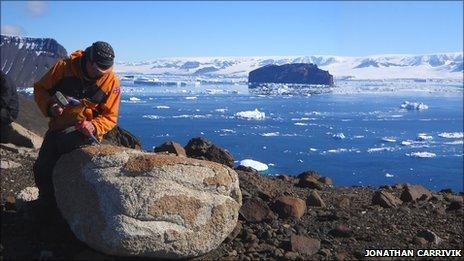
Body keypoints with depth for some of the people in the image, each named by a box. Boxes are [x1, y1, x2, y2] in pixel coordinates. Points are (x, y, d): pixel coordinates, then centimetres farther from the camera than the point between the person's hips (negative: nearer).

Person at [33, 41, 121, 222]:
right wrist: (49, 106, -18)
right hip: (58, 126, 3)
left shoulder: (111, 81, -9)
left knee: (59, 142, -32)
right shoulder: (64, 67, -9)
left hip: (87, 129, -2)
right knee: (41, 169, -8)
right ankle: (47, 205, 25)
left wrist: (93, 127, -25)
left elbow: (109, 117, -3)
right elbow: (40, 88, 3)